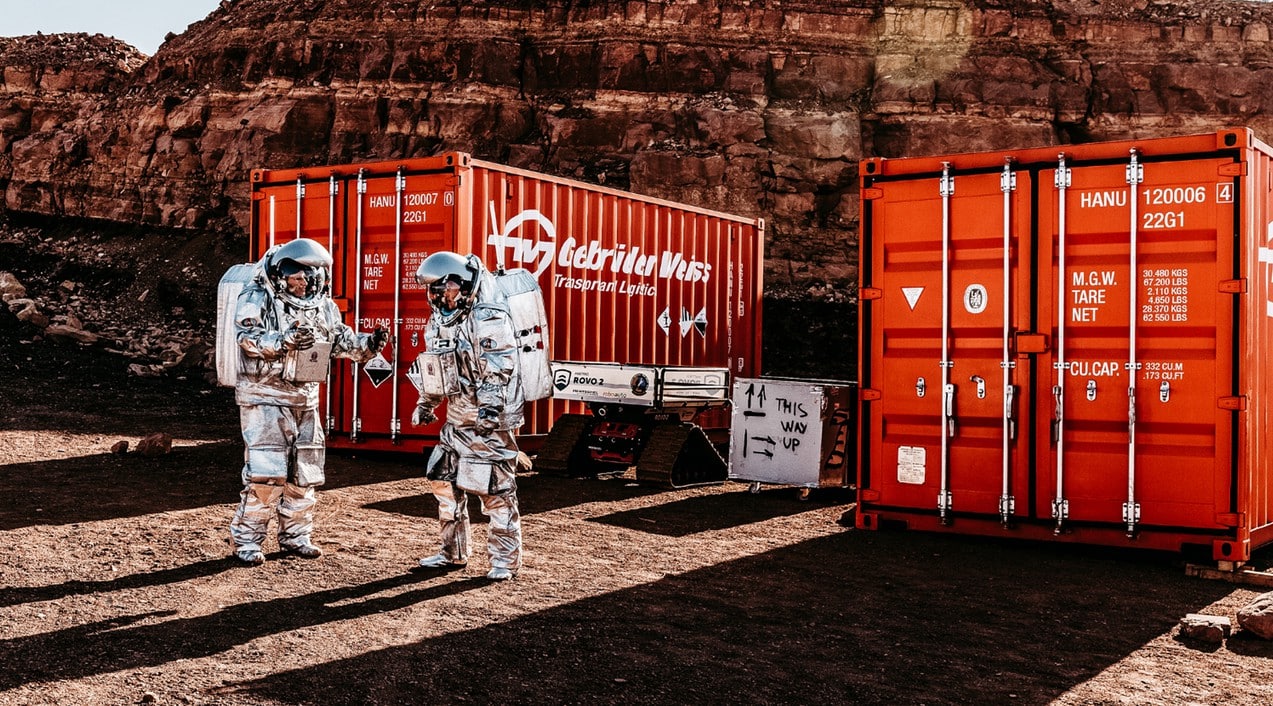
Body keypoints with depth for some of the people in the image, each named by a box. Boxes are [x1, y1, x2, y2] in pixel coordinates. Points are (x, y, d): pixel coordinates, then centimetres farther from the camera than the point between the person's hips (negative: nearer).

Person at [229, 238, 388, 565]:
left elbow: (343, 342, 12)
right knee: (265, 471, -11)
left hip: (305, 399, 6)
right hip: (264, 396, -6)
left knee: (305, 472, 11)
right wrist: (285, 340, -38)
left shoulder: (323, 306, 7)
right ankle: (246, 540, 1)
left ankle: (296, 535, 24)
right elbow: (247, 337, -23)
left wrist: (369, 344, -8)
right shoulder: (257, 297, -10)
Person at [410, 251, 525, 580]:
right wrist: (426, 402, 24)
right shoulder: (442, 319, 10)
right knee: (444, 481, 13)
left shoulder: (487, 318, -17)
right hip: (456, 418, 9)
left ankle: (506, 559, 7)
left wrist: (490, 408, -29)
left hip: (488, 420, -9)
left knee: (496, 489, -4)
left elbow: (499, 367, -23)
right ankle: (453, 552, 26)